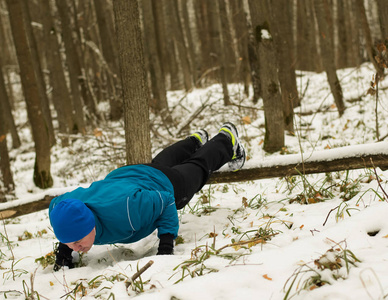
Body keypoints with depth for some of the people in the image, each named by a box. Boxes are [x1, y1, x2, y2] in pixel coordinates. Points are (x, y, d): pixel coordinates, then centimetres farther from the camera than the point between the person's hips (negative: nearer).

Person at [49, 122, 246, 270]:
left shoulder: (123, 211, -53)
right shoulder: (59, 207, -39)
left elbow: (165, 201, -36)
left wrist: (166, 243, -40)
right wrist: (64, 249, -16)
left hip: (163, 185, -5)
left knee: (199, 167, 29)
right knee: (163, 161, 39)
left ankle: (227, 139, 60)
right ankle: (196, 140, 70)